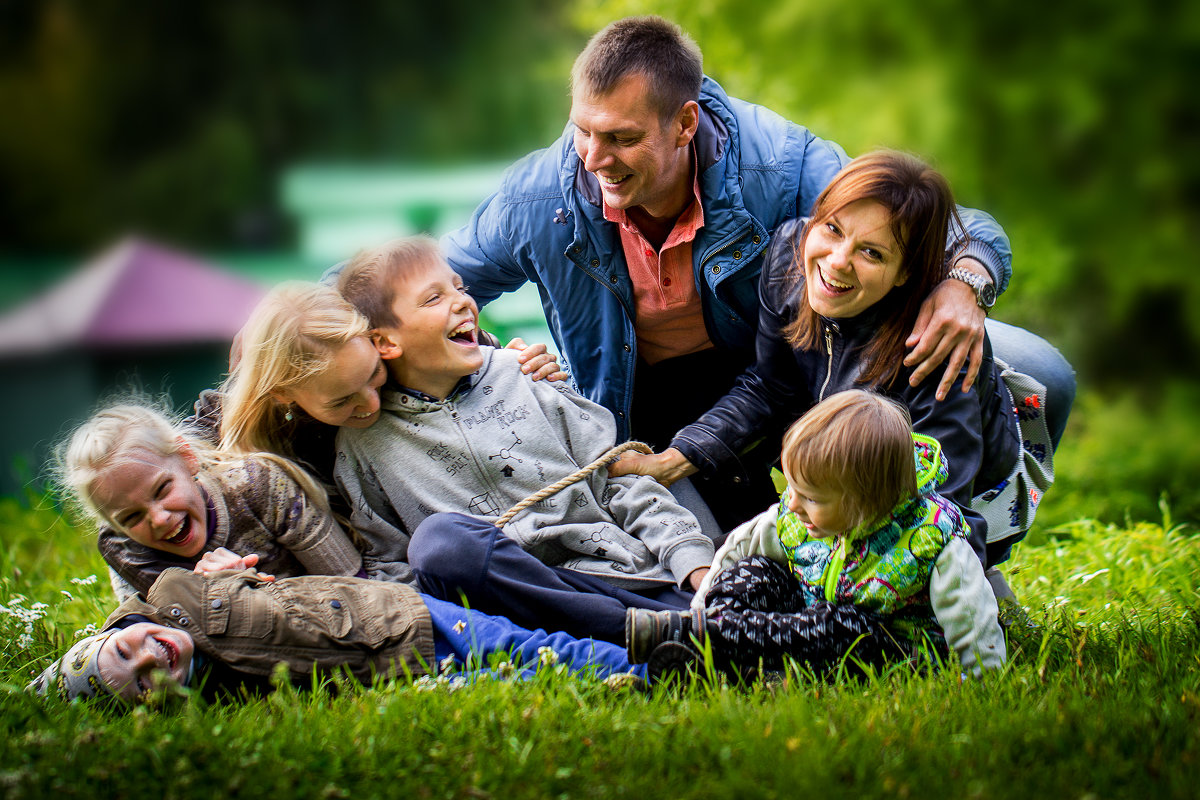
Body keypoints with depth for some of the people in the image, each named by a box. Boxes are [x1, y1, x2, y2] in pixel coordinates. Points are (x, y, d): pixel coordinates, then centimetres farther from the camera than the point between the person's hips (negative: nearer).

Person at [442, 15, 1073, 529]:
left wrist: (964, 285, -45)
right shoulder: (537, 202, -21)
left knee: (1039, 379, -16)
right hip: (649, 407, 1)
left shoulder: (781, 169, -27)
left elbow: (966, 230, -20)